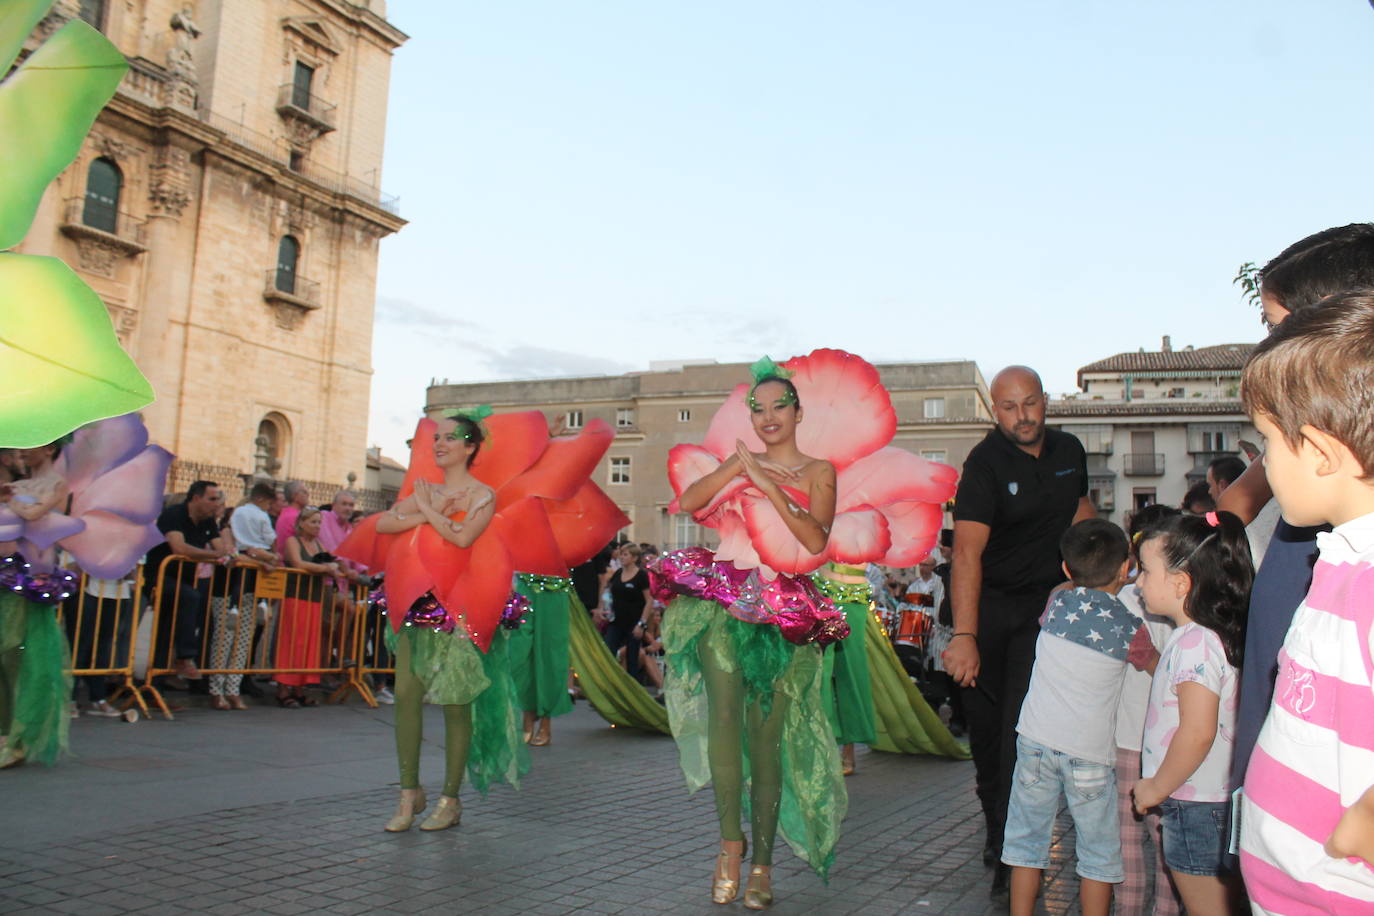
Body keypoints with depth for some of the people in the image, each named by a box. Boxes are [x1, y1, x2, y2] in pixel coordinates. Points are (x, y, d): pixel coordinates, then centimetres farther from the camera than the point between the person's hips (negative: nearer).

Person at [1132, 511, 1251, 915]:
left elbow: (1198, 732, -27)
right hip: (1215, 801, 10)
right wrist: (1152, 663, 10)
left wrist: (1158, 787, -18)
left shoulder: (1194, 642, -22)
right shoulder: (1196, 637, 8)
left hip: (1195, 806, -10)